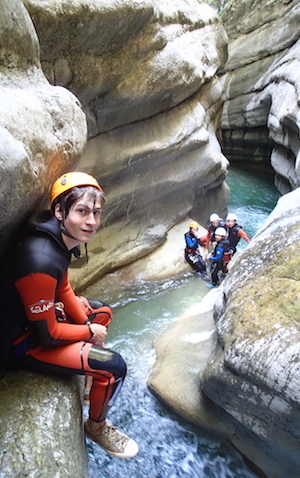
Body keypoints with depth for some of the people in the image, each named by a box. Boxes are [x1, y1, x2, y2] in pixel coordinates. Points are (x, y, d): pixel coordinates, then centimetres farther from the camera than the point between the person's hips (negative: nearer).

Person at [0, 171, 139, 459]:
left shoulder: (60, 239, -7)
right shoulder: (41, 261, -35)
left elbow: (63, 289, 7)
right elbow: (48, 335, -26)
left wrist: (87, 323, 1)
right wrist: (90, 331, -11)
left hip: (38, 315, 9)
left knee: (102, 311, 20)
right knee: (113, 367, -11)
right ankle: (96, 427, 18)